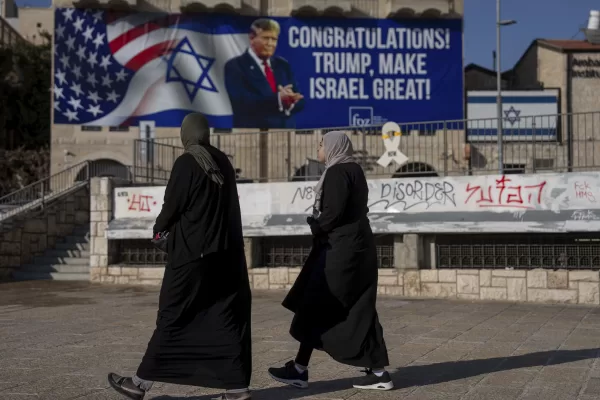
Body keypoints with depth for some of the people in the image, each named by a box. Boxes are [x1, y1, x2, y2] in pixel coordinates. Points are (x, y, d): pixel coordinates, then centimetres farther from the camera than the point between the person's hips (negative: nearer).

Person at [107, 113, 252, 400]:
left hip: (192, 252, -6)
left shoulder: (186, 163, -11)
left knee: (173, 317, 2)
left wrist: (159, 227, 12)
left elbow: (172, 205, -9)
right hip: (226, 253, 6)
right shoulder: (223, 162, 8)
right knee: (227, 317, 6)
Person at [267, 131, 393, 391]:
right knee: (358, 310, 9)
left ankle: (300, 370, 6)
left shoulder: (337, 172, -13)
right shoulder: (353, 170, 16)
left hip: (340, 249, -10)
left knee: (315, 308, -1)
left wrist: (316, 228, -4)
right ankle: (379, 372, 9)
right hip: (355, 247, 10)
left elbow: (333, 212, -22)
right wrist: (320, 226, 8)